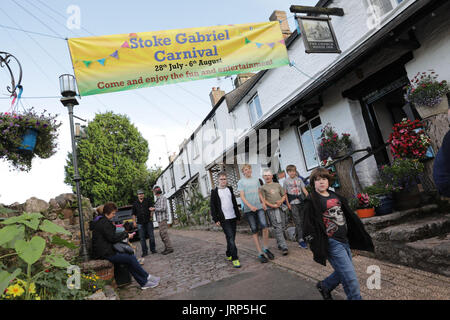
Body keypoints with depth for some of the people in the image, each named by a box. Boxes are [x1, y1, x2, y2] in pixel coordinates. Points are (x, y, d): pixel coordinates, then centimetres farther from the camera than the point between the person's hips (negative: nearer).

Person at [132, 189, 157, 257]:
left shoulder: (147, 201, 6)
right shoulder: (135, 203, 10)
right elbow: (133, 214, 13)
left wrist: (151, 217, -6)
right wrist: (134, 221, 5)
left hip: (148, 221, -1)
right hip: (140, 223, 2)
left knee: (151, 236, 2)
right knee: (142, 238, 3)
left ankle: (153, 249, 14)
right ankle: (144, 251, 11)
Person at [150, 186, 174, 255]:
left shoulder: (162, 198, -11)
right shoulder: (158, 199, 18)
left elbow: (163, 208, -20)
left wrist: (154, 209, -11)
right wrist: (153, 209, 9)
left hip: (163, 219, -10)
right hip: (160, 219, 10)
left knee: (164, 234, -10)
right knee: (161, 234, 11)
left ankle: (170, 248, -7)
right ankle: (167, 248, 15)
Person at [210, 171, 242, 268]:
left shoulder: (230, 189, 12)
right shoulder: (214, 191, -2)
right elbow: (212, 206, -3)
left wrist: (238, 215, 16)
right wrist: (216, 219, -8)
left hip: (233, 217, 5)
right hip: (224, 219, -5)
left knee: (232, 237, 11)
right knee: (230, 238, -11)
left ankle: (228, 255, 28)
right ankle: (235, 258, -8)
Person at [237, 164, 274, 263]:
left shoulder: (256, 180, 16)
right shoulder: (241, 182, 3)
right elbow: (242, 197, -5)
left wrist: (263, 203, 5)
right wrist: (250, 206, -18)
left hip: (259, 207, 3)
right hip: (248, 210, -2)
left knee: (264, 227, -12)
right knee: (254, 231, 1)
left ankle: (266, 248, 8)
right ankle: (260, 253, 8)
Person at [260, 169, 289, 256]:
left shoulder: (277, 185, 16)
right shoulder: (263, 188, 5)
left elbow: (284, 195, 17)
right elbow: (263, 200, -1)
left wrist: (281, 201, -3)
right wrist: (272, 205, -13)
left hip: (281, 208, 4)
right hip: (271, 209, -4)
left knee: (282, 227, 8)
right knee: (277, 228, -10)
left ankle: (280, 244, 24)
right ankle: (284, 247, -11)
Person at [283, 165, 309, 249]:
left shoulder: (299, 179, 12)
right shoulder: (286, 181, 4)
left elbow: (304, 190, 8)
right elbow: (285, 193, 3)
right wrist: (288, 204, -4)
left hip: (301, 202, 4)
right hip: (292, 203, -3)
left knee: (302, 221, 6)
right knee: (298, 221, -8)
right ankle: (300, 240, -8)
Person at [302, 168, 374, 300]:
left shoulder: (335, 196, 12)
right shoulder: (311, 201, -10)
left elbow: (349, 216, 19)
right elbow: (309, 226, -11)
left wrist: (360, 236, 17)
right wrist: (315, 248, -14)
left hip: (344, 240, 8)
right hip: (332, 243, -8)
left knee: (342, 273, 19)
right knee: (351, 279, -6)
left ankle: (324, 286, 42)